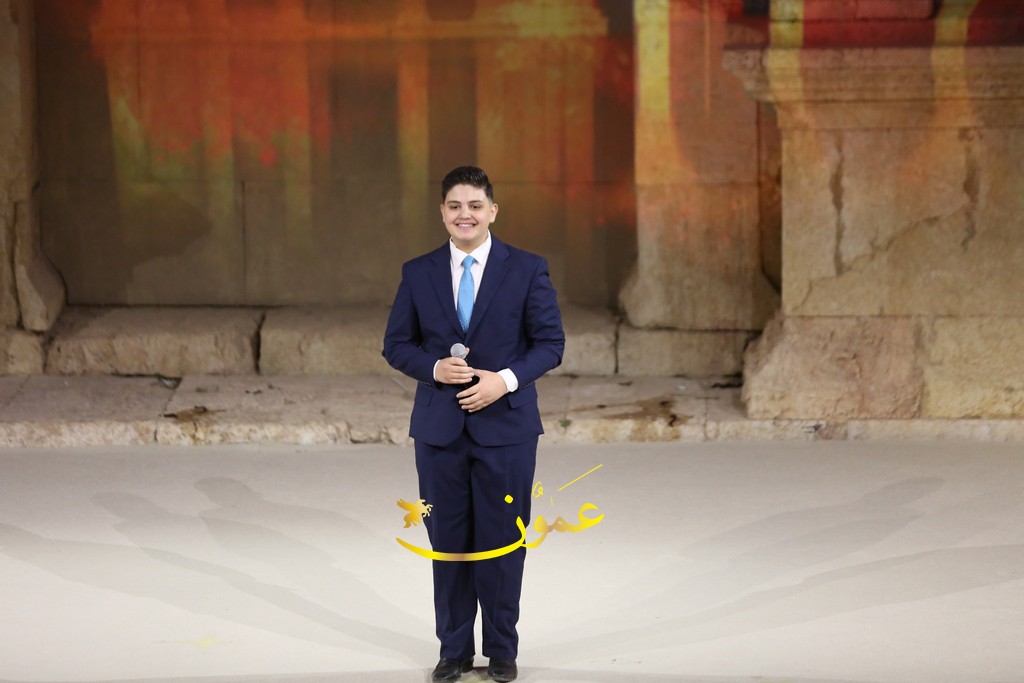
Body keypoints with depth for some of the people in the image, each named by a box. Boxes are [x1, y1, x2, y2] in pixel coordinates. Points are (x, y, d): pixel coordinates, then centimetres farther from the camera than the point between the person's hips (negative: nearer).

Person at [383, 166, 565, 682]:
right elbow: (396, 344, 7)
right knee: (448, 539, 7)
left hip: (505, 423, -2)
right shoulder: (418, 273, 4)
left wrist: (507, 379, -16)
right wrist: (434, 367, -13)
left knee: (502, 539, 3)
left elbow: (550, 342, -1)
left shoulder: (527, 269, -2)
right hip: (439, 426, 2)